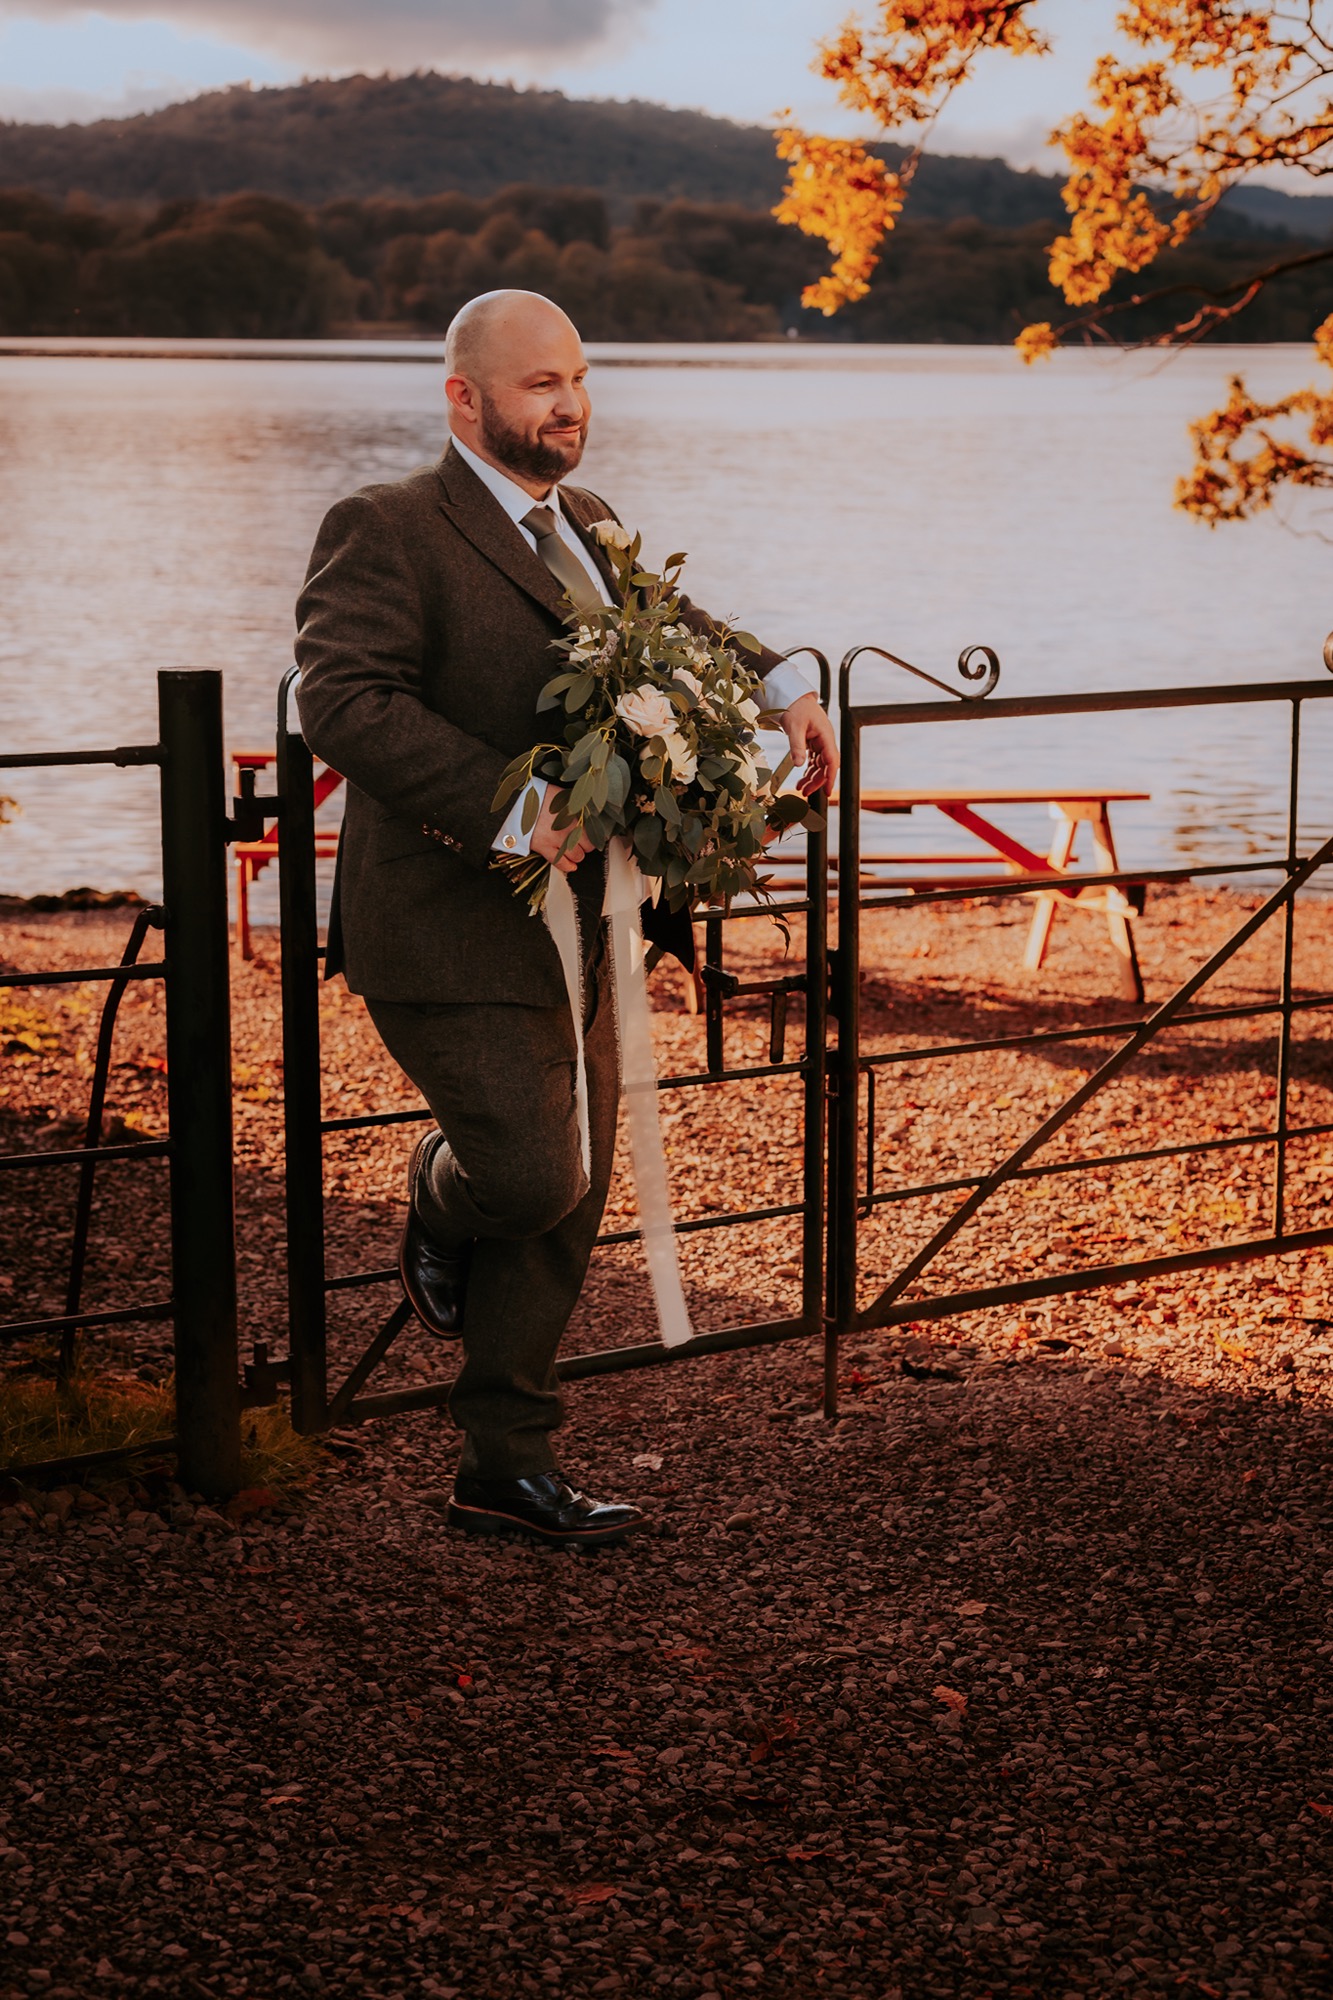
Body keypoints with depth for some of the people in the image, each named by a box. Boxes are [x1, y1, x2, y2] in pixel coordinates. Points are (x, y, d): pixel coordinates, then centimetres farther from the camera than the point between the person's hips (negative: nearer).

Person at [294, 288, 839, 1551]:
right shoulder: (386, 532, -12)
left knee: (568, 1203, 10)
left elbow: (673, 631, 31)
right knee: (532, 1177, -14)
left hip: (573, 934, 8)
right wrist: (510, 809, -29)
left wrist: (781, 689, 11)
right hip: (454, 937, -8)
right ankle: (437, 1200, 24)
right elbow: (346, 705, -23)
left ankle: (505, 1467, 22)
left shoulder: (585, 527, 15)